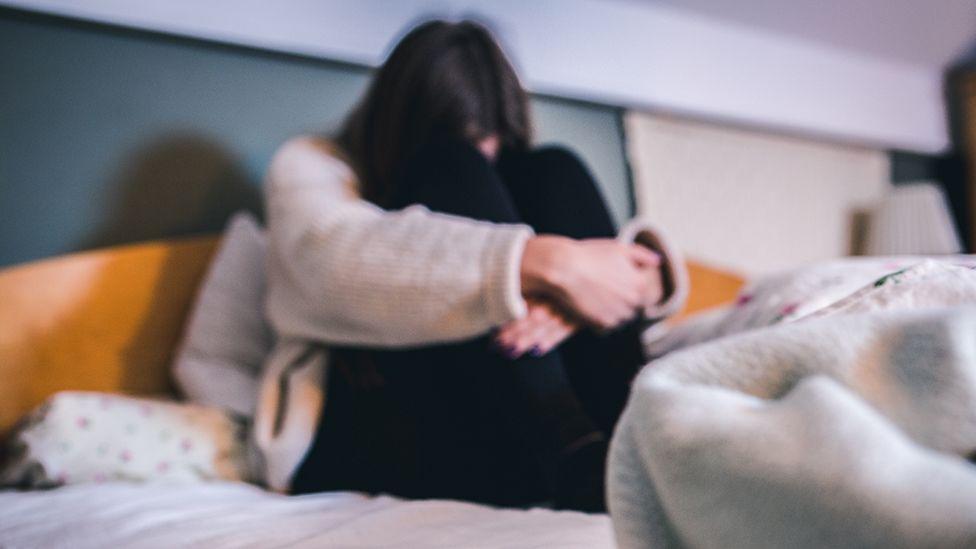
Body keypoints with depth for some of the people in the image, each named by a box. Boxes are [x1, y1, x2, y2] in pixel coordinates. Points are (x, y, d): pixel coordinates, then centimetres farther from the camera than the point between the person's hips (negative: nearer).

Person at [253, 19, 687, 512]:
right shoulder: (310, 165, 8)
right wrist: (545, 264, -29)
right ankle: (574, 456, -34)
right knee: (458, 174, -17)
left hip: (519, 417, 4)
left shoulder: (490, 172, 21)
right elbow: (341, 259, -19)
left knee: (553, 172, -9)